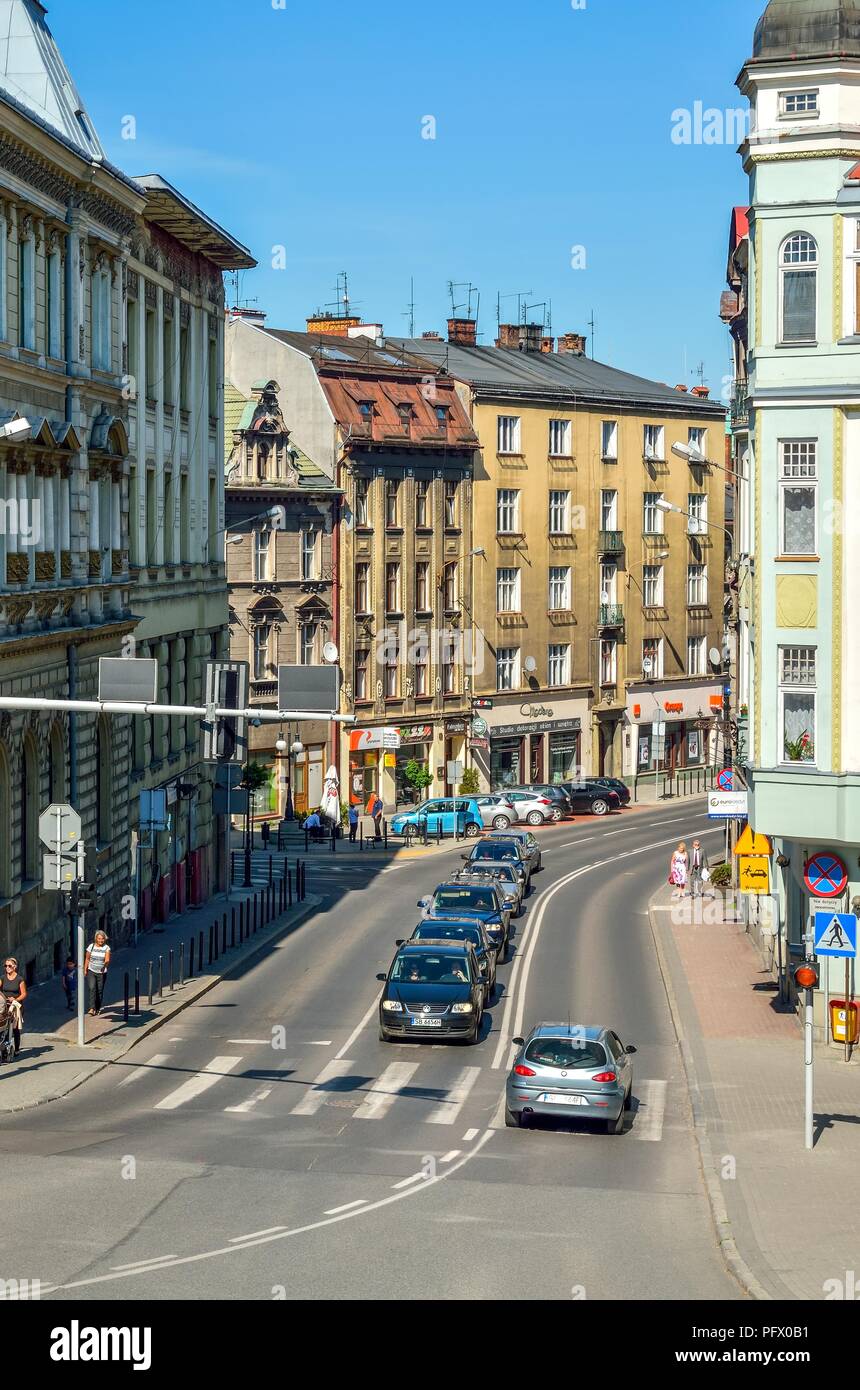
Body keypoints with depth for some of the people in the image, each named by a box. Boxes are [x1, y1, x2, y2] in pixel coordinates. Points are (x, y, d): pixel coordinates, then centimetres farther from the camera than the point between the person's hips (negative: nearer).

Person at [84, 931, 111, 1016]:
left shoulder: (106, 948, -5)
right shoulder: (91, 947, -1)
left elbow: (107, 959, -19)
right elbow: (87, 959, 8)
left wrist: (106, 963, -41)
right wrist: (85, 970, 8)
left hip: (102, 972, 0)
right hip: (92, 971, 0)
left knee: (100, 990, 5)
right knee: (92, 988, -15)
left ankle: (98, 1008, 21)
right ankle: (92, 1008, -22)